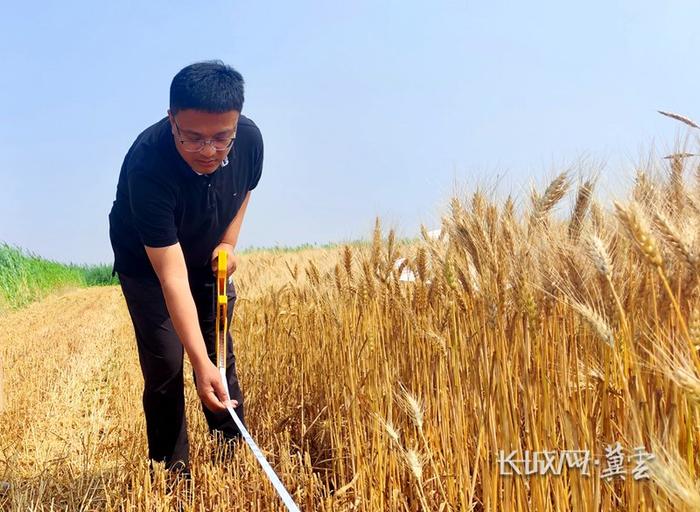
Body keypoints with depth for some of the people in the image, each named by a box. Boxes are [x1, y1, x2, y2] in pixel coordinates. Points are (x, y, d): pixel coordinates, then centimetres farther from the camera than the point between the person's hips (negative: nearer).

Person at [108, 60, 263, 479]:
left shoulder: (250, 139, -25)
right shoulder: (147, 166, -40)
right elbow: (172, 276, -41)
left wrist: (228, 243, -9)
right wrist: (200, 364, -44)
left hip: (209, 258, 4)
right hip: (147, 263, -4)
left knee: (221, 353, 8)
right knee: (166, 365, -8)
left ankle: (235, 450, 24)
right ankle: (172, 472, 8)